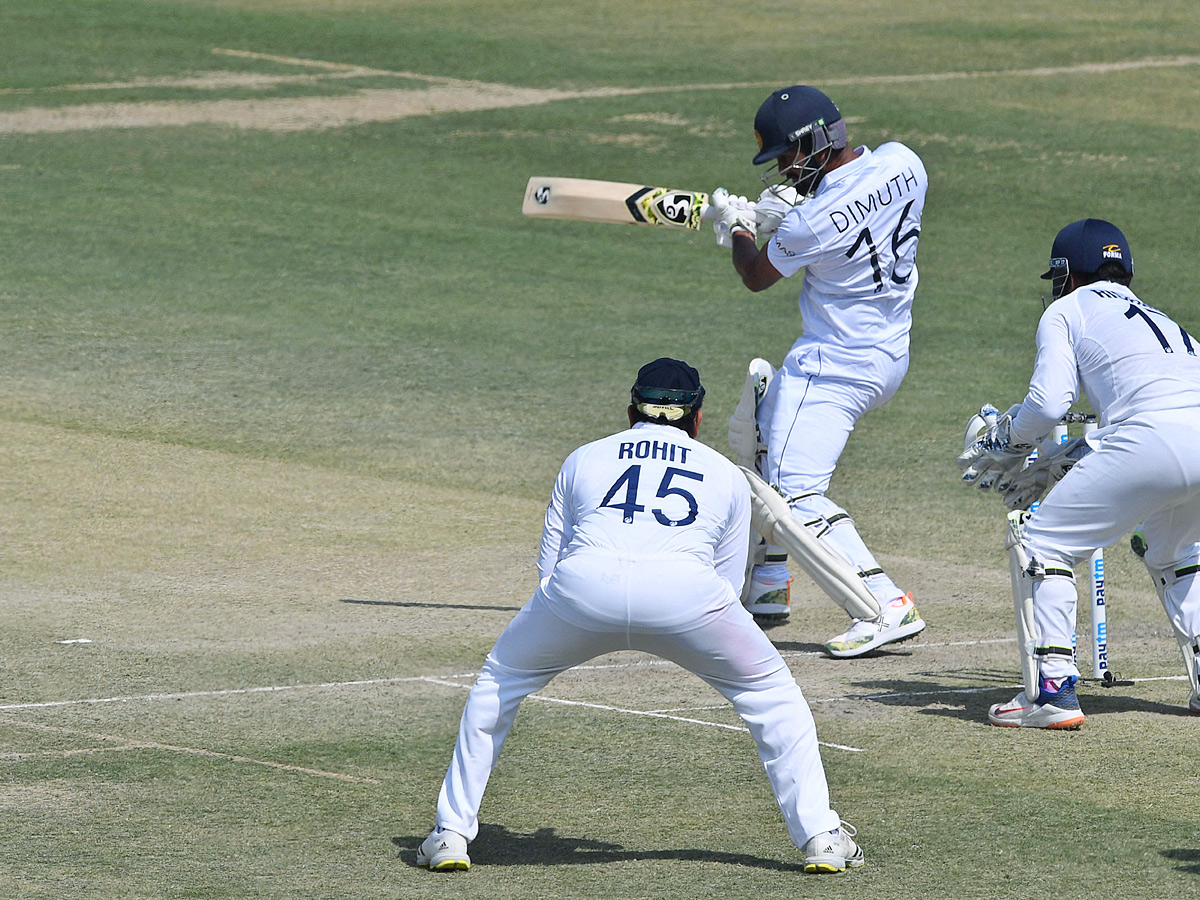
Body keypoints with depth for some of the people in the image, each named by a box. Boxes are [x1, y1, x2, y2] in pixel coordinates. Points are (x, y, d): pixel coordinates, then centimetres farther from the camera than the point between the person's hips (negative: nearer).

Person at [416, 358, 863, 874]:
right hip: (686, 590, -1)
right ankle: (820, 836, 18)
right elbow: (728, 583, 31)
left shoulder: (584, 459, 32)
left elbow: (549, 566, 30)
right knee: (771, 694, 24)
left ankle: (451, 834, 22)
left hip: (583, 581, 1)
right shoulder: (725, 474, 31)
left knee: (499, 683, 27)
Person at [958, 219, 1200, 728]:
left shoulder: (1068, 310, 17)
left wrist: (1004, 443, 22)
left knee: (1041, 543, 7)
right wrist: (1051, 470, 39)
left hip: (1155, 439, -7)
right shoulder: (1159, 319, 36)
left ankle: (1052, 689, -4)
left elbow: (1048, 403, 3)